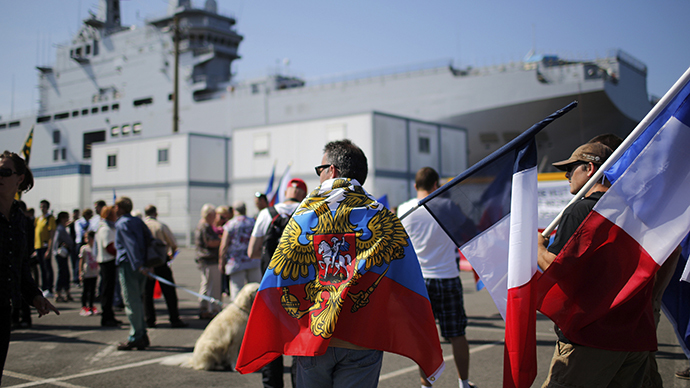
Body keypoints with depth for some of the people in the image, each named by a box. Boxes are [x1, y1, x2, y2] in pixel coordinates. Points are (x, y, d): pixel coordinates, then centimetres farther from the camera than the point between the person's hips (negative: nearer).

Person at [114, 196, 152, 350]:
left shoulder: (122, 223, -8)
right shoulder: (138, 221, 15)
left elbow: (131, 244, -20)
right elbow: (149, 239, 12)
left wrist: (139, 265, -27)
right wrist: (146, 264, 11)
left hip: (128, 266, -8)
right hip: (140, 266, 8)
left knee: (131, 302, -4)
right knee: (138, 300, 15)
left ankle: (135, 338, -2)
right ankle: (142, 335, 17)